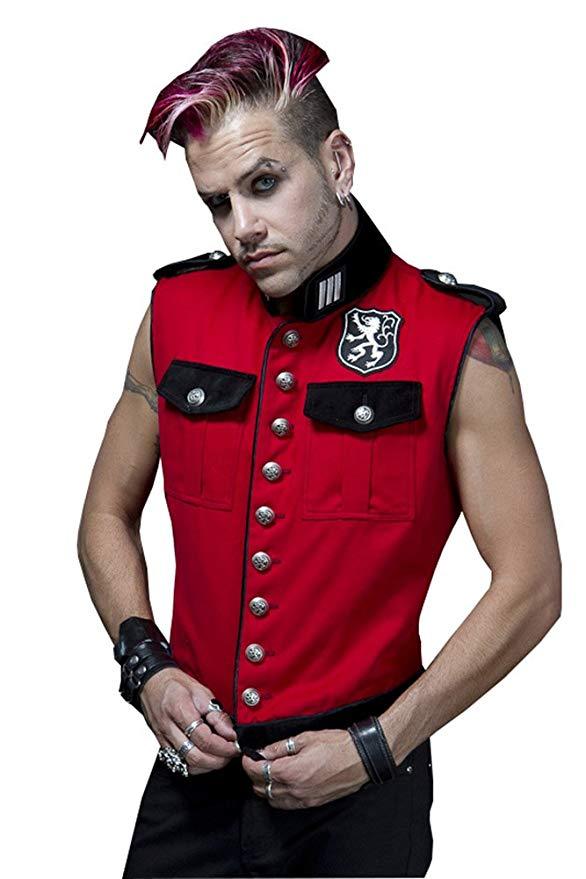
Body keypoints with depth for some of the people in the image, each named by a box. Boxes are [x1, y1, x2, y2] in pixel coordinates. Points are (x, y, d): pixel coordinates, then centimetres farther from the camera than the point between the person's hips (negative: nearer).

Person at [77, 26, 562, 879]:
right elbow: (107, 517, 11)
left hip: (362, 784, -2)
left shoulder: (456, 340, -11)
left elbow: (530, 587, -9)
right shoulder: (178, 313, -1)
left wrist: (375, 750, -12)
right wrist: (147, 667, -3)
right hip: (197, 767, 3)